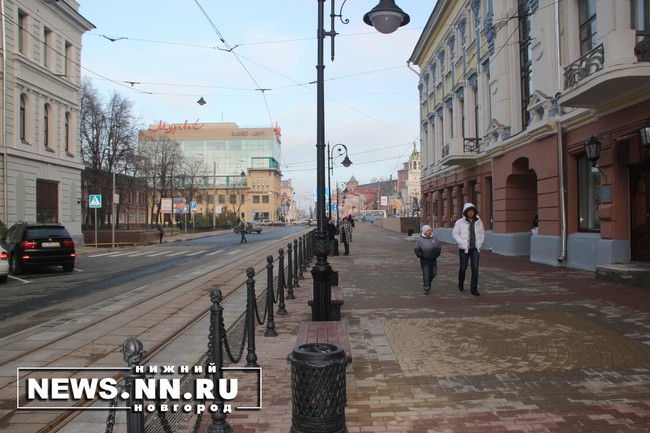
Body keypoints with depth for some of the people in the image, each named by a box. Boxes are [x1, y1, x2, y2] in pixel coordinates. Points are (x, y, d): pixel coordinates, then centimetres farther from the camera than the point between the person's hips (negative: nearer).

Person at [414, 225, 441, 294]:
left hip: (433, 259, 4)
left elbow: (438, 248, 10)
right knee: (426, 274, -5)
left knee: (434, 273, 9)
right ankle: (426, 288, 1)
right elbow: (417, 249, -1)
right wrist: (421, 256, -9)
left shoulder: (434, 238, 3)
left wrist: (436, 255, 0)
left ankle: (428, 282, 36)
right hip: (424, 260, -3)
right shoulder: (420, 239, -4)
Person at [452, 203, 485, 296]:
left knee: (475, 268, -4)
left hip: (475, 248, 2)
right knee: (463, 268, 8)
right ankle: (461, 283, 36)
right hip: (464, 249, -2)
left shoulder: (478, 221, 5)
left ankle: (474, 289, 2)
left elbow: (482, 233, 15)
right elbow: (455, 233, -1)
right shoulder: (460, 222, -4)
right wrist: (461, 243, -10)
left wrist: (480, 243, 5)